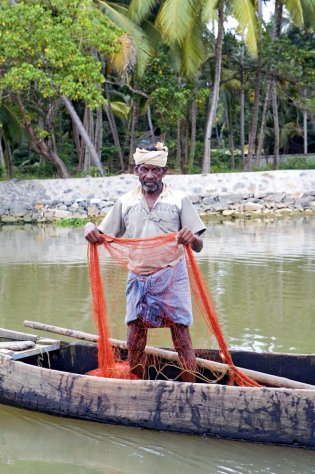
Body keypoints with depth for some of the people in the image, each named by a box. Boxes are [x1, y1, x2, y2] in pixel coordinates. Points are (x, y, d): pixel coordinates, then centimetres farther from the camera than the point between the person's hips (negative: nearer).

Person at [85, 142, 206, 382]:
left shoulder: (179, 199, 2)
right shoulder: (126, 202, 8)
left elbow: (198, 246, -2)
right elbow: (104, 236, 9)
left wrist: (191, 239, -26)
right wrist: (90, 229, -14)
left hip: (171, 275, -2)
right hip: (138, 277, 2)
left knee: (182, 338, -2)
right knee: (135, 340, 4)